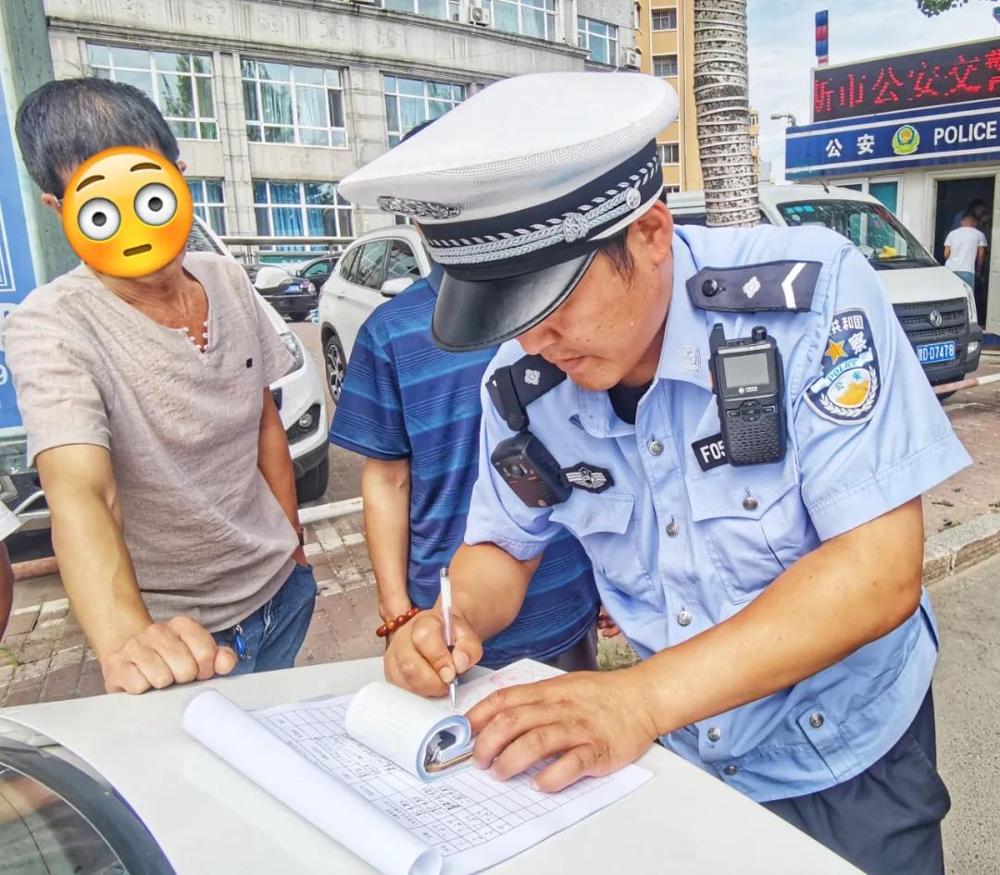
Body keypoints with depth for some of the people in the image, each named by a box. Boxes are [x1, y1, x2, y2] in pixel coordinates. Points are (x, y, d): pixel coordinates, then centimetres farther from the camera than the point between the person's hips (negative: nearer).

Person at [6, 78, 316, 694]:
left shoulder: (230, 283, -4)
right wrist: (127, 640, -53)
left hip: (284, 590, 5)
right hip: (179, 635, -5)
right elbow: (81, 494, -36)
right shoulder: (53, 328, -21)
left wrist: (293, 545, 9)